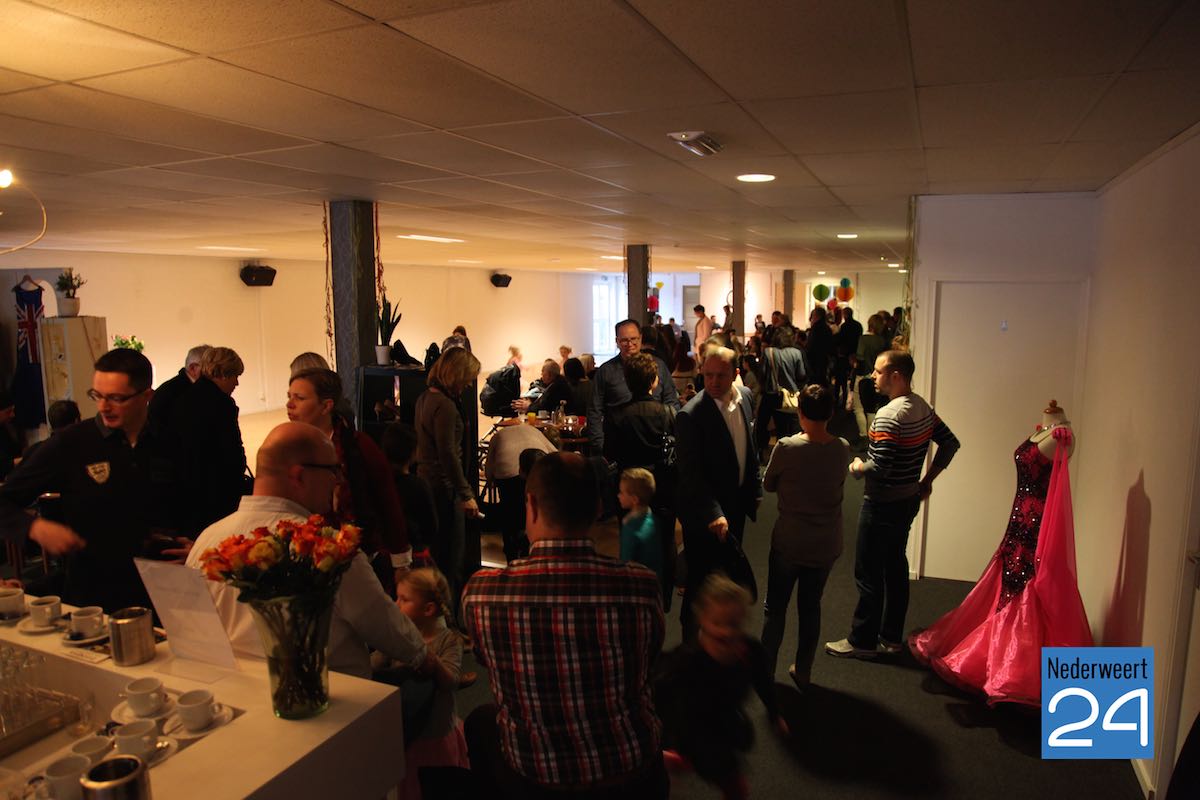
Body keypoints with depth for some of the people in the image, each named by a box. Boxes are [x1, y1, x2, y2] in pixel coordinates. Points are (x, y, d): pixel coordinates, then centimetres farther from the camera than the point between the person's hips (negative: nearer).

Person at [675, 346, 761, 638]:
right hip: (704, 513, -7)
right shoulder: (691, 415, -24)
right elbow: (691, 473, -26)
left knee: (726, 572, 23)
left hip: (736, 504, 7)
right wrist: (713, 514, -32)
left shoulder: (745, 396, -1)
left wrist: (754, 489, 13)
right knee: (701, 580, 5)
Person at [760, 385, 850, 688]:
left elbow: (768, 484, -4)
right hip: (826, 545, 3)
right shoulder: (842, 449, -10)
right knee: (811, 606, 19)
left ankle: (766, 671, 23)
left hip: (789, 542, -3)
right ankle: (803, 672, 31)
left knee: (775, 607, 13)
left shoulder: (787, 447, -20)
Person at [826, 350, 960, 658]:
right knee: (896, 565, 18)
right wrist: (927, 480, 14)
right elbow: (950, 443, 12)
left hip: (883, 503, -9)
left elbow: (879, 467, -28)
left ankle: (863, 641, 16)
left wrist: (856, 467, -8)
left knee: (869, 573, 3)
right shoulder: (923, 407, 4)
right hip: (909, 499, 9)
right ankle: (892, 636, 30)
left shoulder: (889, 415, -24)